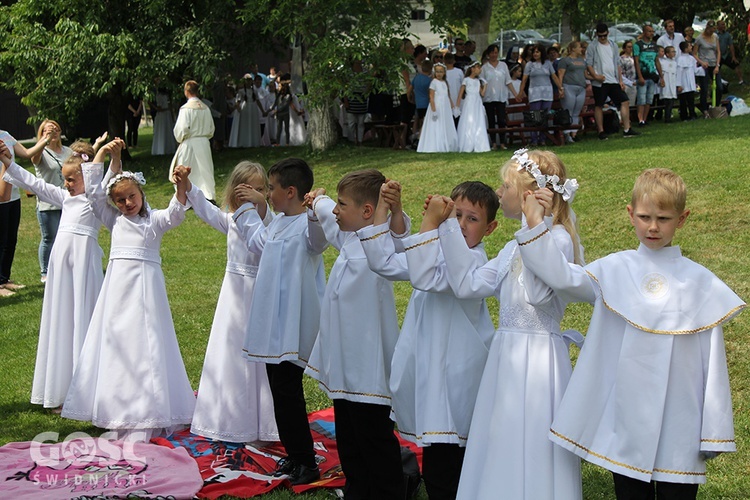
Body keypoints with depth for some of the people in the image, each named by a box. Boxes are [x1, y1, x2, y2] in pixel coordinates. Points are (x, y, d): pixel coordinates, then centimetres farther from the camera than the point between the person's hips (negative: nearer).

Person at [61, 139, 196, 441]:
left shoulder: (155, 220, 6)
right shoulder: (114, 220, 15)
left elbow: (175, 213, -15)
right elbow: (91, 190, 12)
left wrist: (181, 185, -33)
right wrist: (102, 153, 9)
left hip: (145, 285, -4)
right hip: (117, 286, 4)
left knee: (144, 343, -7)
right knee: (114, 343, 3)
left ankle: (146, 416, -6)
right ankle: (120, 411, 11)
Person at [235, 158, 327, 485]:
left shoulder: (309, 225, -18)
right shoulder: (277, 222, 12)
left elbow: (318, 238, -42)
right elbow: (257, 244, 32)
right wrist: (246, 211, 36)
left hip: (293, 325, -10)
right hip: (273, 323, 10)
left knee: (287, 390, -5)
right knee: (279, 388, 15)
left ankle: (306, 463, 6)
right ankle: (294, 455, 26)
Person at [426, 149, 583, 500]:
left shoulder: (558, 240, -14)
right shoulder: (516, 246, 13)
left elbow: (538, 293, -28)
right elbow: (468, 284, 10)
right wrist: (447, 226, 11)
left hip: (538, 356, -9)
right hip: (508, 353, 9)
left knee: (530, 454, -1)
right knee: (503, 449, 14)